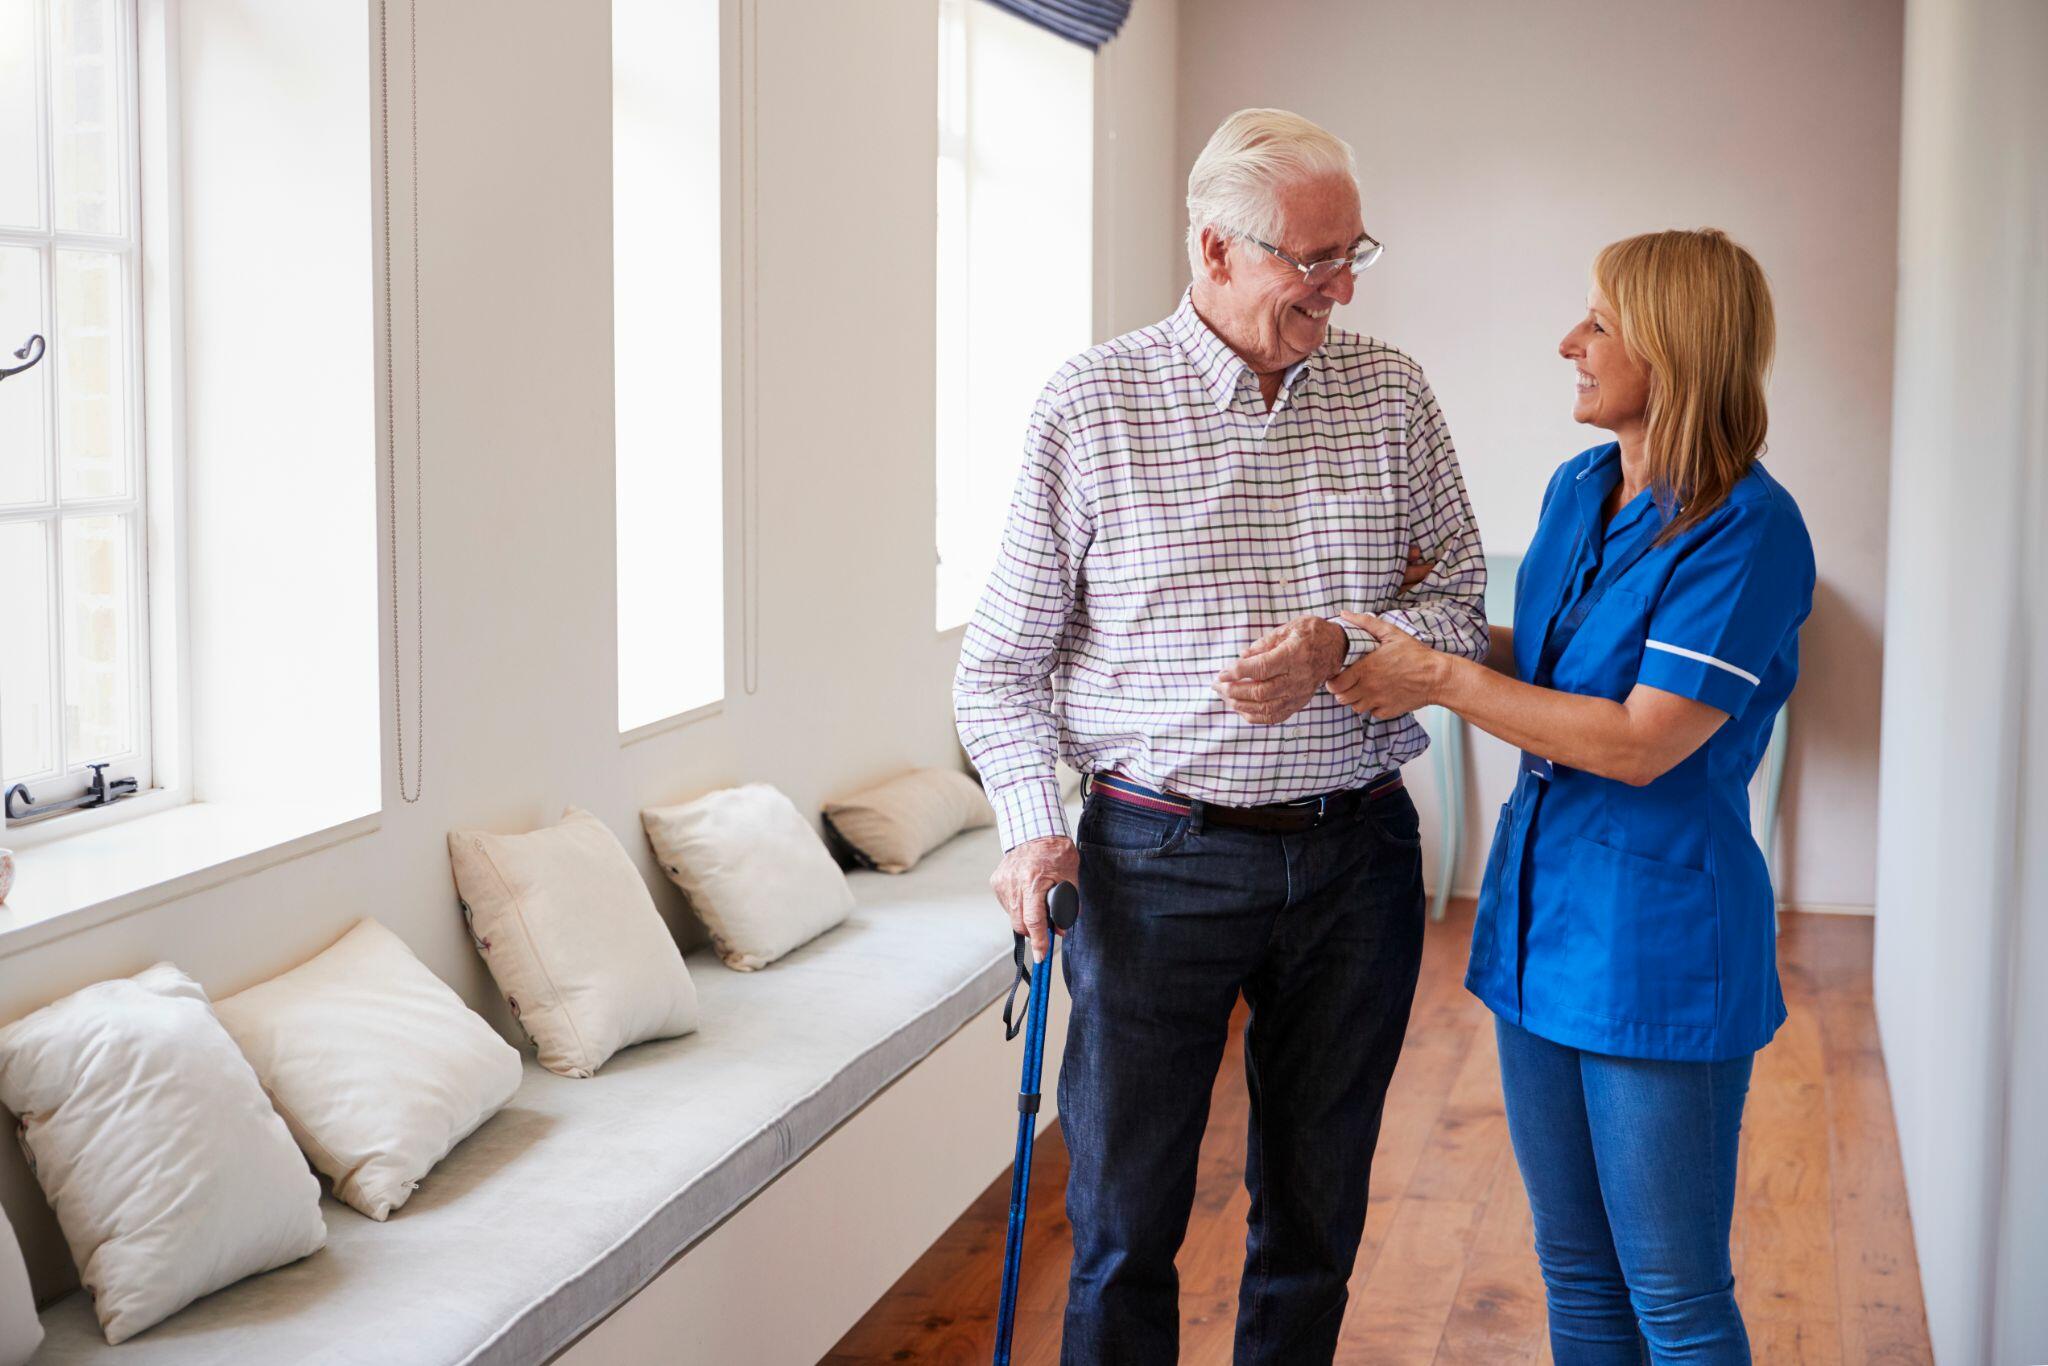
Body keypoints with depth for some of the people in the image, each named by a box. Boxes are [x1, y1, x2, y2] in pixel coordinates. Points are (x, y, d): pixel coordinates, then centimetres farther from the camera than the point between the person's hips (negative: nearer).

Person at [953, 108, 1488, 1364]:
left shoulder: (1392, 393, 4)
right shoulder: (1092, 402, -3)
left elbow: (1464, 603, 6)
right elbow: (1003, 658, 1)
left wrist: (1342, 645, -14)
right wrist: (1032, 825, -11)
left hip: (1356, 856, 3)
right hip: (1157, 859, -2)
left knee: (1316, 1214, 14)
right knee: (1125, 1222, 5)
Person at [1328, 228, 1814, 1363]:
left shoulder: (1747, 529, -17)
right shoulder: (1576, 489, 8)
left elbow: (1640, 741, -21)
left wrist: (1441, 680, -16)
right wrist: (1410, 632, 6)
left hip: (1658, 943, -8)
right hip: (1540, 914, 8)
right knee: (1575, 1271, 18)